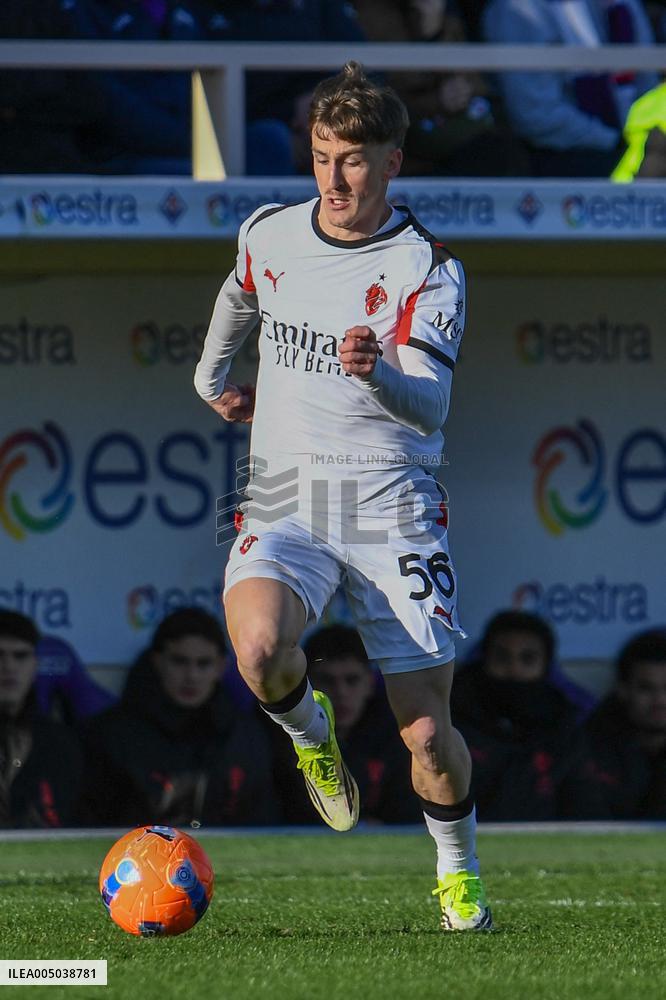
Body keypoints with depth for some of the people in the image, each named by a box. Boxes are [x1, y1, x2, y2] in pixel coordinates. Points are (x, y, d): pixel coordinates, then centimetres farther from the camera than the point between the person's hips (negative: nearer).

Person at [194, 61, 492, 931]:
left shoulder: (427, 269, -8)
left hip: (391, 505, -2)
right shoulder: (269, 236, 5)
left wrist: (378, 375, -40)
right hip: (284, 501, 2)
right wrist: (213, 376, 41)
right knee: (261, 651, -30)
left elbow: (431, 408, -20)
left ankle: (459, 874, 25)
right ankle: (310, 732, 5)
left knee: (427, 732, -5)